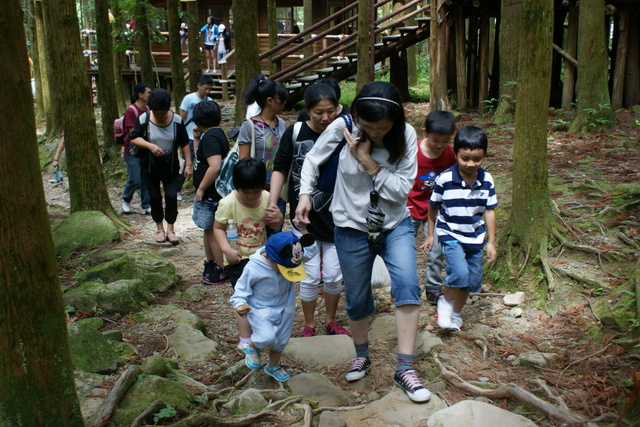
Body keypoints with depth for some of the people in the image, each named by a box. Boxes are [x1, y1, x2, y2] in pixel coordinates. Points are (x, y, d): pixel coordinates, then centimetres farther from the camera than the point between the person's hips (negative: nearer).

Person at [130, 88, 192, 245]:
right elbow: (134, 138, -6)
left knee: (171, 196, -6)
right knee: (155, 197, 10)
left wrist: (188, 164, -6)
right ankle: (159, 228, 25)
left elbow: (184, 144, -3)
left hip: (171, 167, 0)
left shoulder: (177, 121, -9)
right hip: (150, 167, 1)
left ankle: (170, 229, 9)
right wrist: (150, 146, -23)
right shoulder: (144, 119, -10)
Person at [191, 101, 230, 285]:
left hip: (210, 194, -10)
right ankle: (211, 264, 33)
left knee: (212, 231, 1)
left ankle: (222, 271, 12)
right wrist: (197, 139, 10)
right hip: (210, 193, 10)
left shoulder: (210, 137, -20)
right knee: (209, 229, 20)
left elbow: (215, 166, -31)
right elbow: (201, 160, 18)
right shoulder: (217, 134, 12)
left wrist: (201, 189, -22)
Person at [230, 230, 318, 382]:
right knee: (268, 338, -26)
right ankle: (253, 347, 11)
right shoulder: (253, 268, -26)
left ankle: (272, 367, 47)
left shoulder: (291, 260, -14)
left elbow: (311, 250, 1)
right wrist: (240, 305, -34)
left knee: (281, 341, 17)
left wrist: (303, 230, -11)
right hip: (260, 309, -4)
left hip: (284, 308, 5)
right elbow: (241, 291, -15)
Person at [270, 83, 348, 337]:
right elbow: (280, 169, -2)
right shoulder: (295, 133, -8)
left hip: (334, 218, 1)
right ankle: (309, 326, 27)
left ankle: (331, 321, 34)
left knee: (334, 275, 9)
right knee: (310, 276, 4)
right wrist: (272, 203, -11)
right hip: (304, 218, -1)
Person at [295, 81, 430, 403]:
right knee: (357, 300, 10)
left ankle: (404, 369, -9)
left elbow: (402, 189, -17)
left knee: (407, 285, -20)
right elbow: (312, 160, 1)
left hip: (395, 225, 0)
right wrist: (305, 194, -11)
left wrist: (368, 162, -25)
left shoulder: (406, 136, -13)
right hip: (352, 228, 0)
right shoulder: (342, 128, -14)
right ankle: (362, 356, 37)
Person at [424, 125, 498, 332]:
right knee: (459, 272, -24)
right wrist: (430, 235, 5)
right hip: (450, 235, -4)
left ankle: (455, 314, 33)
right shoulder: (445, 179, -16)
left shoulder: (487, 180, -6)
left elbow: (489, 211, 2)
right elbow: (433, 207, -2)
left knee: (472, 281, 10)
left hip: (475, 237, 4)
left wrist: (491, 241, 3)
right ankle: (445, 302, 6)